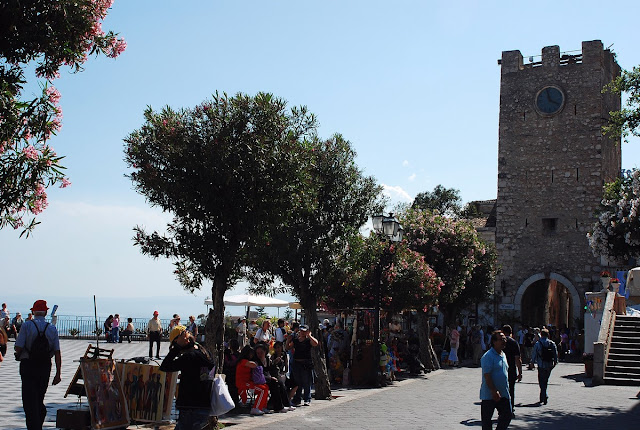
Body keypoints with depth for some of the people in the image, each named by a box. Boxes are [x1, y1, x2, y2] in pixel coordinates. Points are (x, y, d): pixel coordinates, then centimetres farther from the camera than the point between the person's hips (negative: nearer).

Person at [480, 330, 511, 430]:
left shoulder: (503, 355, 12)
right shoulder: (488, 356, -15)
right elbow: (487, 376, -20)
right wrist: (494, 391, -23)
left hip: (503, 394, 8)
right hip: (489, 395, -8)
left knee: (507, 416, 7)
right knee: (486, 419, 4)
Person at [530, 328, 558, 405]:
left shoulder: (537, 344, -7)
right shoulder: (552, 344, 1)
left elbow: (534, 354, -4)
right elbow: (556, 354, 4)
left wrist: (532, 362, 9)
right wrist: (555, 362, 17)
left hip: (541, 365, -4)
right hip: (549, 365, 4)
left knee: (542, 382, 2)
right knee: (545, 381, 17)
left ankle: (545, 396, -13)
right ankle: (542, 397, 25)